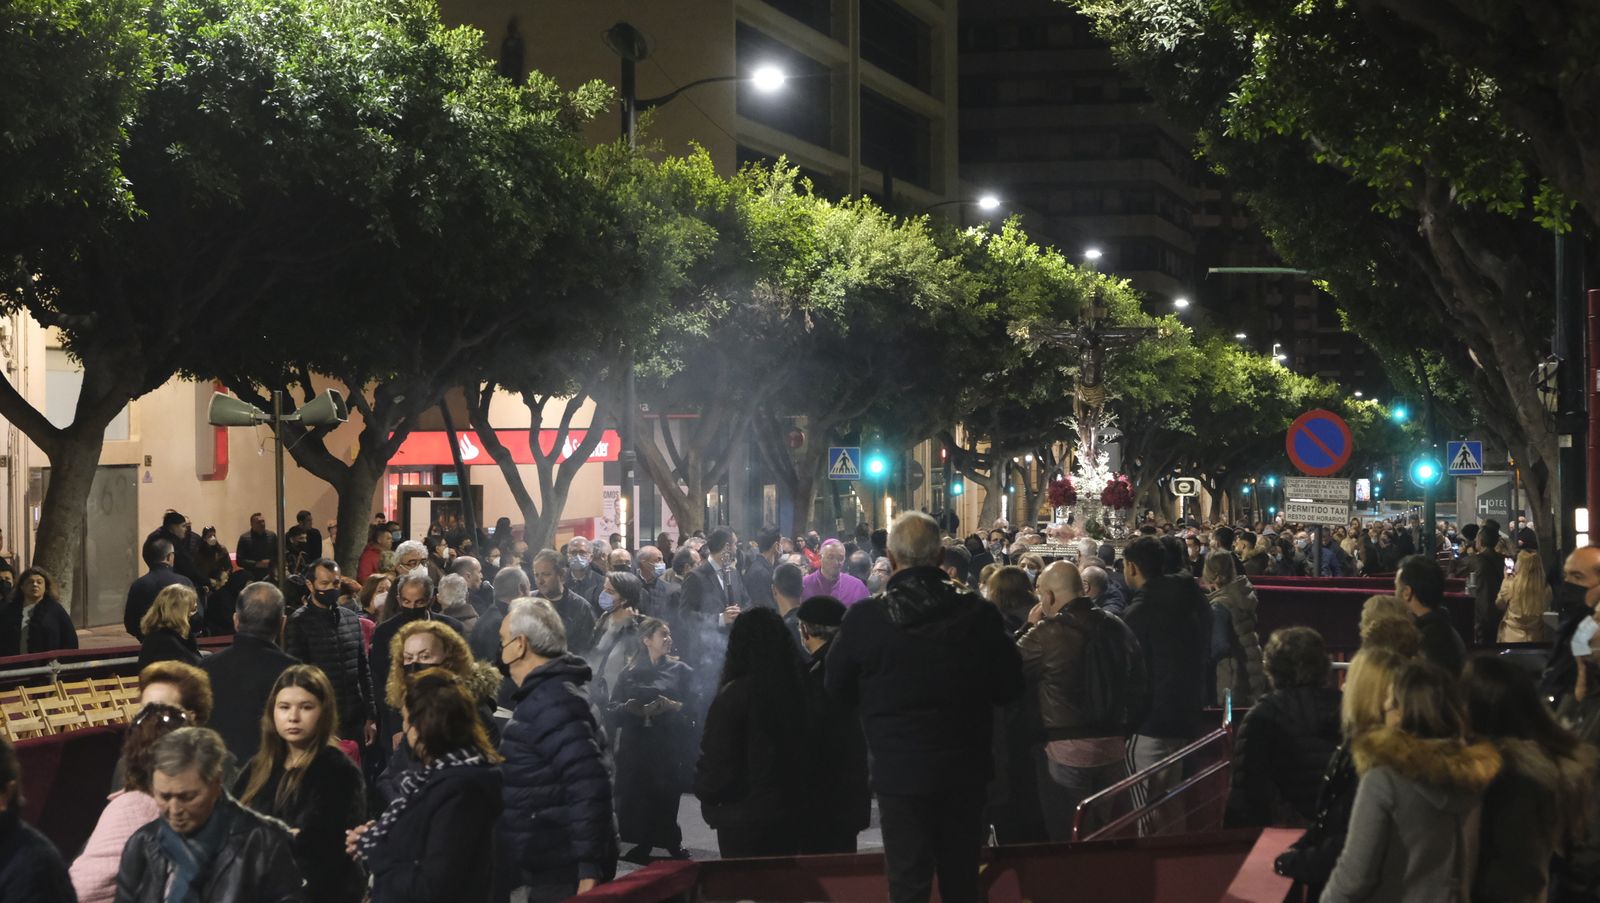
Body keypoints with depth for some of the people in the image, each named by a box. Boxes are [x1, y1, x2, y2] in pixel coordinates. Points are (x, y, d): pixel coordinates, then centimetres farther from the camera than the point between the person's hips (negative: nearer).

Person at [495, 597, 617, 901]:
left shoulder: (552, 701, -19)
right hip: (548, 865, 10)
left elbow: (589, 785, -27)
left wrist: (589, 870, -27)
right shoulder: (547, 691, 15)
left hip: (563, 874, -10)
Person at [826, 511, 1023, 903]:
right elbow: (1009, 687, -1)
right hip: (965, 767, 2)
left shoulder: (864, 617, -14)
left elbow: (838, 687, 0)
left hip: (899, 769, -2)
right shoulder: (978, 612, -10)